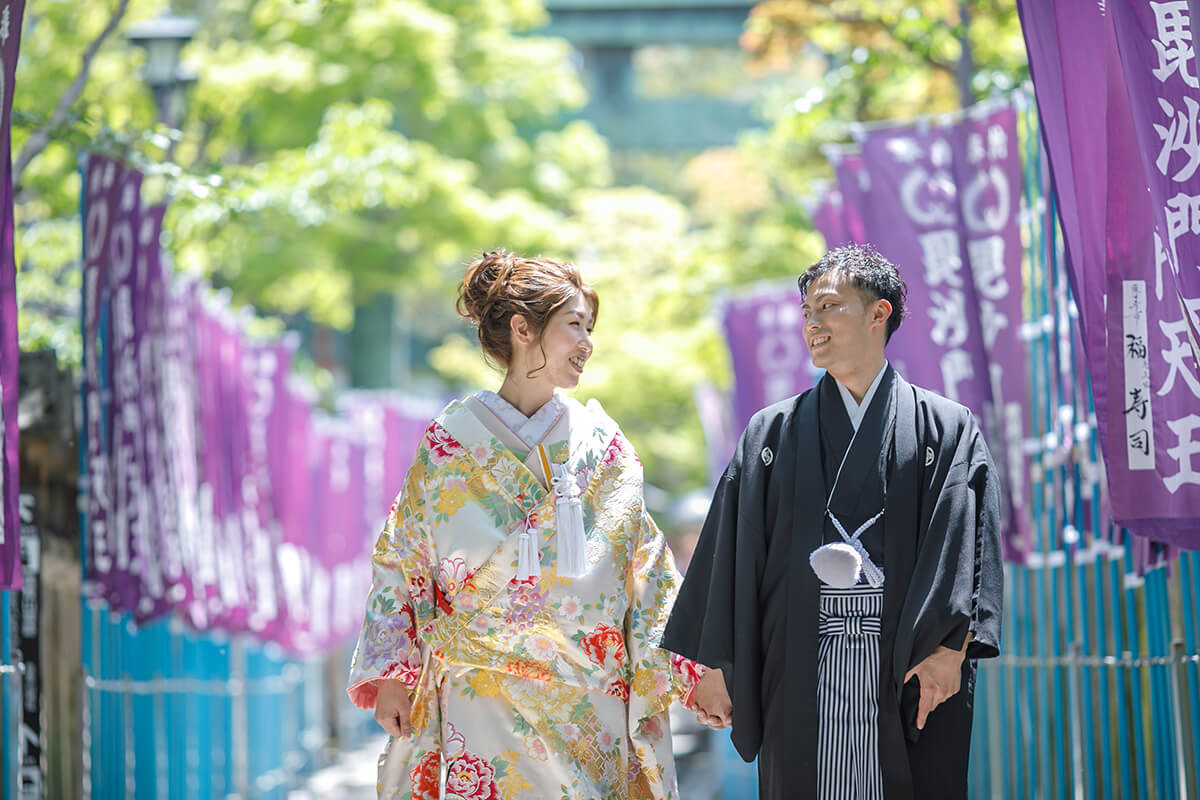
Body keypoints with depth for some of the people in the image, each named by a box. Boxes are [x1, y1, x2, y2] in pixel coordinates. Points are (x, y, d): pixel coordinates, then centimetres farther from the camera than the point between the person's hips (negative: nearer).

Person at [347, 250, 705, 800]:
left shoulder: (602, 444, 6)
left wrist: (690, 670, -1)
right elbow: (402, 562, 4)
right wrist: (392, 677, -3)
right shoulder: (451, 440, 0)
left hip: (586, 701, 2)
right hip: (481, 706, -2)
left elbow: (647, 567, 6)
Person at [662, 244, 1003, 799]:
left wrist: (950, 648, -15)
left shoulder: (947, 430, 6)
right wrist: (716, 669, 3)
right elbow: (732, 555, 9)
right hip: (802, 675, 1)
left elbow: (965, 540, -3)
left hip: (909, 675, -1)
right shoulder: (772, 435, 12)